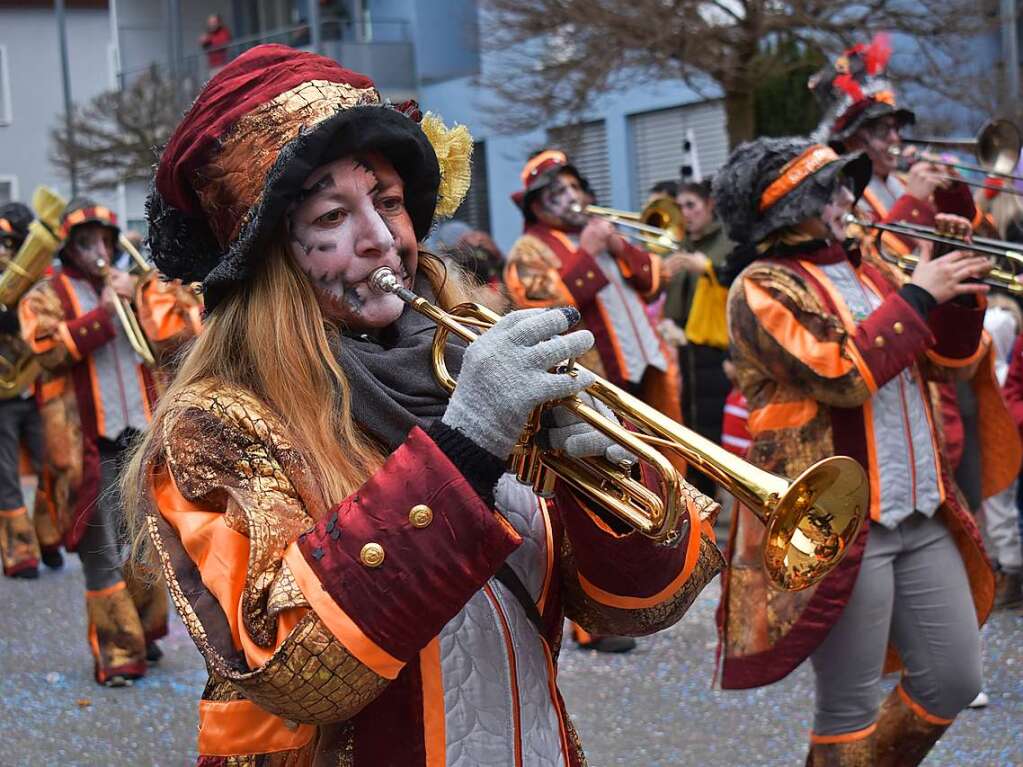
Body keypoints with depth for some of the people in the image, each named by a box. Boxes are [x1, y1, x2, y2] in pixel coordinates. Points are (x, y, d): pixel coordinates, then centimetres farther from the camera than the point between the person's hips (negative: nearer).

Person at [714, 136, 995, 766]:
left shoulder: (867, 270, 14)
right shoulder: (763, 286, -9)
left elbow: (949, 357, 16)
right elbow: (840, 373, -21)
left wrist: (962, 287, -1)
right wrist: (917, 295, -15)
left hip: (921, 514, 8)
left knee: (954, 680, 12)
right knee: (852, 707, 1)